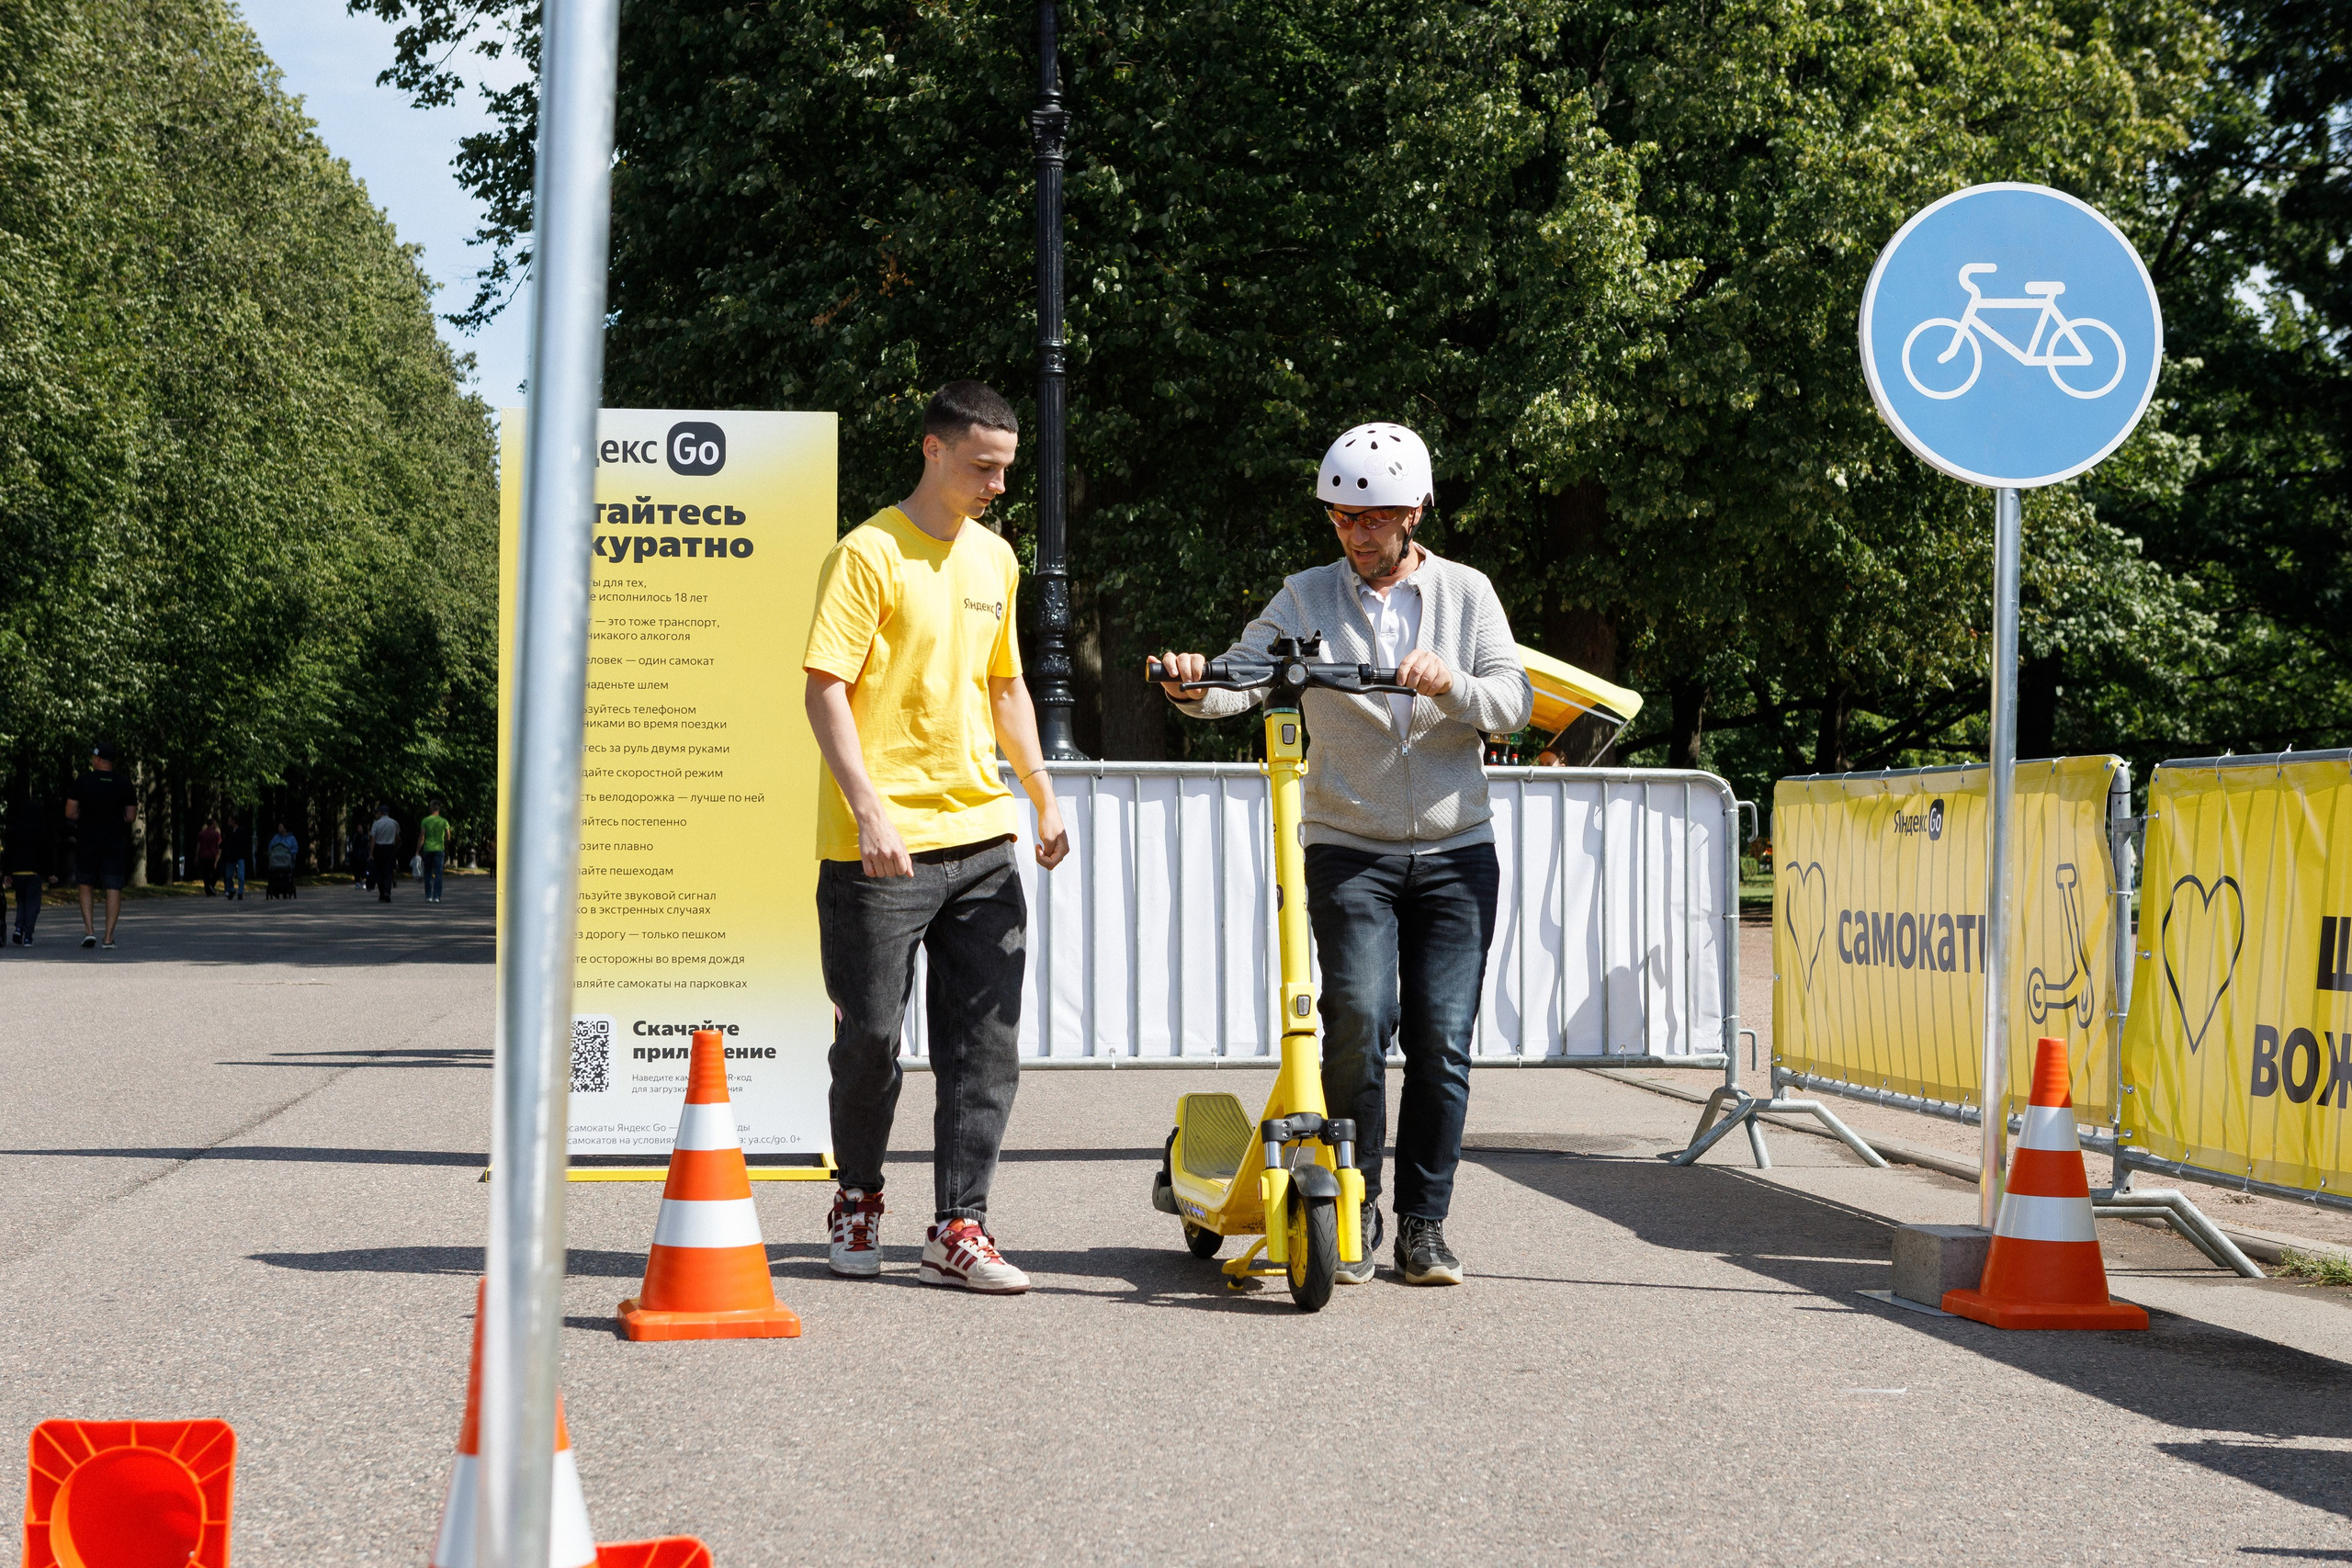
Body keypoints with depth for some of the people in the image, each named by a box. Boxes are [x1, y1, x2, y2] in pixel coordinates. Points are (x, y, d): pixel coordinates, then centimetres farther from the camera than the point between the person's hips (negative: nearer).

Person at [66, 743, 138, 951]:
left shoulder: (83, 781, -5)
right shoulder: (123, 784, 0)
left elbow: (70, 813, -5)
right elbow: (131, 816, 2)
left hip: (87, 842, -1)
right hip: (115, 843, 1)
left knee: (86, 886, 15)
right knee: (114, 889, 2)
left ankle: (89, 930, 0)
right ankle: (109, 937, -3)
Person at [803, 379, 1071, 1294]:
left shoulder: (994, 559, 14)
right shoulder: (870, 554, -7)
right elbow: (826, 688, -12)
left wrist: (1043, 795, 18)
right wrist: (868, 807, -21)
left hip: (982, 838, 6)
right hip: (883, 844, -6)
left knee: (986, 1039, 1)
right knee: (872, 1034, 1)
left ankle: (958, 1228, 6)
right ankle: (859, 1197, 23)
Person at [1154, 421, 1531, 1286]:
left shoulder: (1466, 592, 6)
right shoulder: (1307, 597, 5)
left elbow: (1513, 702, -3)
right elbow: (1244, 675, -6)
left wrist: (1451, 683, -23)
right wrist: (1193, 686, -28)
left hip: (1455, 852, 1)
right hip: (1349, 849, -1)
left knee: (1441, 1035, -4)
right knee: (1358, 1017, -17)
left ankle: (1424, 1222, 8)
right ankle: (1353, 1207, -2)